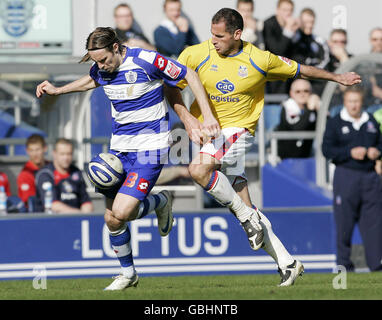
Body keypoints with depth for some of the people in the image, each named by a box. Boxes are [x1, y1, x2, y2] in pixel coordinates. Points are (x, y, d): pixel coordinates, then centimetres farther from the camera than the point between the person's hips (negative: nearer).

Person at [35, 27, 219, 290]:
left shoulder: (145, 61, -19)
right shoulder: (101, 69, 0)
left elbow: (189, 75, -10)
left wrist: (208, 116, -12)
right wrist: (57, 90, 22)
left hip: (149, 149, -6)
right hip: (119, 147, 6)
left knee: (122, 212, -19)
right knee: (111, 218, 4)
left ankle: (160, 202, 13)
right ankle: (128, 274, 24)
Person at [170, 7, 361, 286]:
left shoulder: (260, 60, -6)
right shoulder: (196, 55, -4)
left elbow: (298, 71, 10)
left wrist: (337, 78, 18)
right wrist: (188, 118, -10)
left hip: (238, 130, -3)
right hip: (207, 133, 3)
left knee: (199, 169, -32)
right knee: (245, 207, 0)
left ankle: (246, 216, -14)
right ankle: (287, 263, 9)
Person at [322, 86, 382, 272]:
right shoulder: (335, 123, 2)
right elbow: (327, 150, -5)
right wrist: (350, 152, -15)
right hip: (346, 177, -3)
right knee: (344, 223, -3)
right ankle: (344, 264, 6)